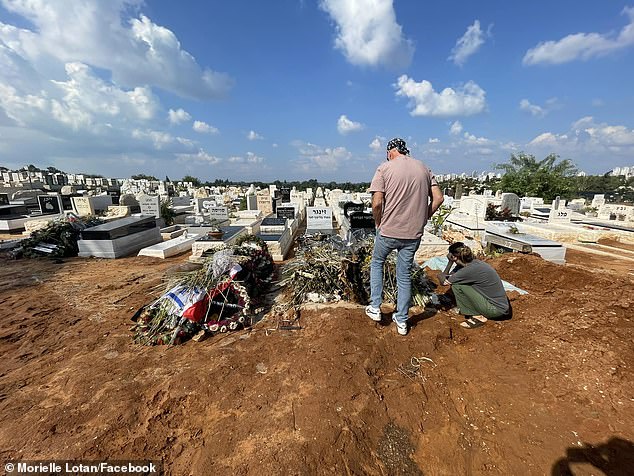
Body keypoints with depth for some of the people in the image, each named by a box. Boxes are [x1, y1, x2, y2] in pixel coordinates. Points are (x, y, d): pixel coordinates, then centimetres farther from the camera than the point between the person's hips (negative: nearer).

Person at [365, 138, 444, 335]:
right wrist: (422, 219, 13)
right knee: (405, 275, 15)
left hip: (388, 231, -3)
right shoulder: (424, 168, 8)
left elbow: (377, 202, -16)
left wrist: (378, 223, 1)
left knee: (377, 263, 22)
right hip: (414, 233, 4)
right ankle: (402, 321, 26)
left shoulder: (384, 168, -7)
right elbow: (438, 198, 4)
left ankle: (375, 308, 24)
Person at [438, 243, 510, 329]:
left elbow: (444, 281, -15)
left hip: (497, 310, -9)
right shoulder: (476, 262, 2)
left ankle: (478, 317, -1)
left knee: (456, 285, -15)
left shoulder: (470, 269, -25)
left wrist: (450, 262, -8)